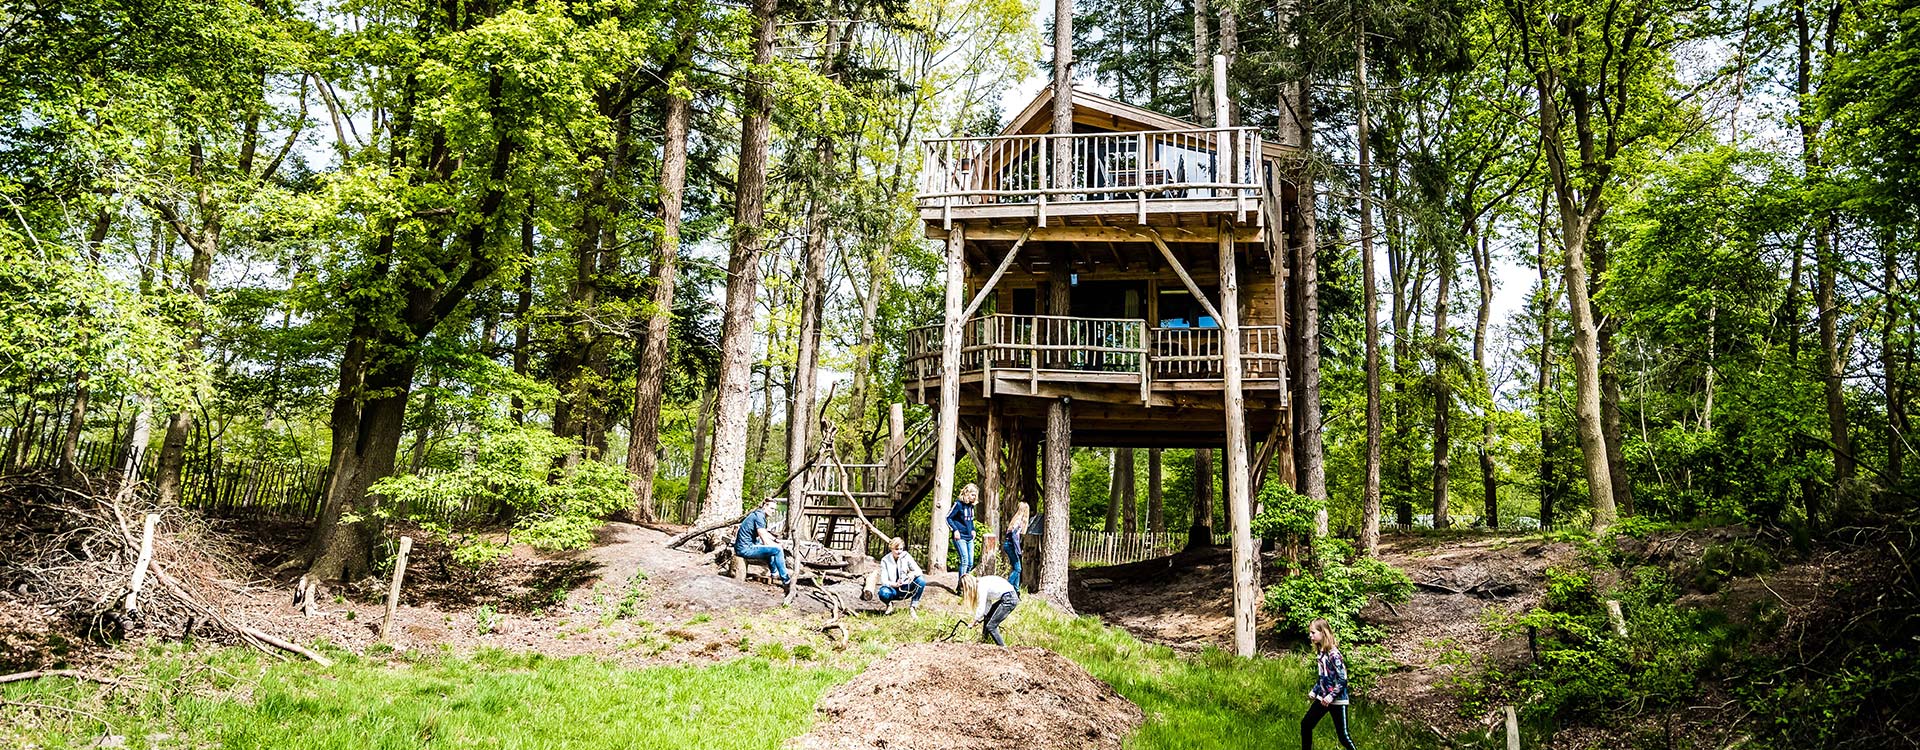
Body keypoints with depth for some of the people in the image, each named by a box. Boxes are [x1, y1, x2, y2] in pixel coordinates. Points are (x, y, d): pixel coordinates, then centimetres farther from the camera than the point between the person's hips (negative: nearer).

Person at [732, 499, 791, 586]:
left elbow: (764, 533, 29)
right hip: (745, 549, -11)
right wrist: (778, 546, -5)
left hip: (744, 547, 11)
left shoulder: (758, 514, 13)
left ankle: (774, 572, 37)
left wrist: (775, 539, 15)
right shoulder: (759, 516, -17)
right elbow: (765, 541, -19)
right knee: (777, 550, -17)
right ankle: (785, 580, -7)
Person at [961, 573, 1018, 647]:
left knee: (990, 626, -7)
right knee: (987, 616, 26)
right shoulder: (983, 582, 12)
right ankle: (984, 639, 37)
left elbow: (981, 607, -15)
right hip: (1006, 598, 10)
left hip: (1009, 599, -10)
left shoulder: (981, 585, -15)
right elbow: (988, 601, 20)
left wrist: (976, 620, -1)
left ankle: (1002, 648, -2)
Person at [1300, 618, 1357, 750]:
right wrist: (1313, 692, 16)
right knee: (1305, 724, 12)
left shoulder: (1333, 653, -19)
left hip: (1337, 699, -9)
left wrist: (1331, 696, -22)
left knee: (1343, 735, -6)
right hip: (1322, 698, 9)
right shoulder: (1320, 652, 6)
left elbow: (1343, 679, -20)